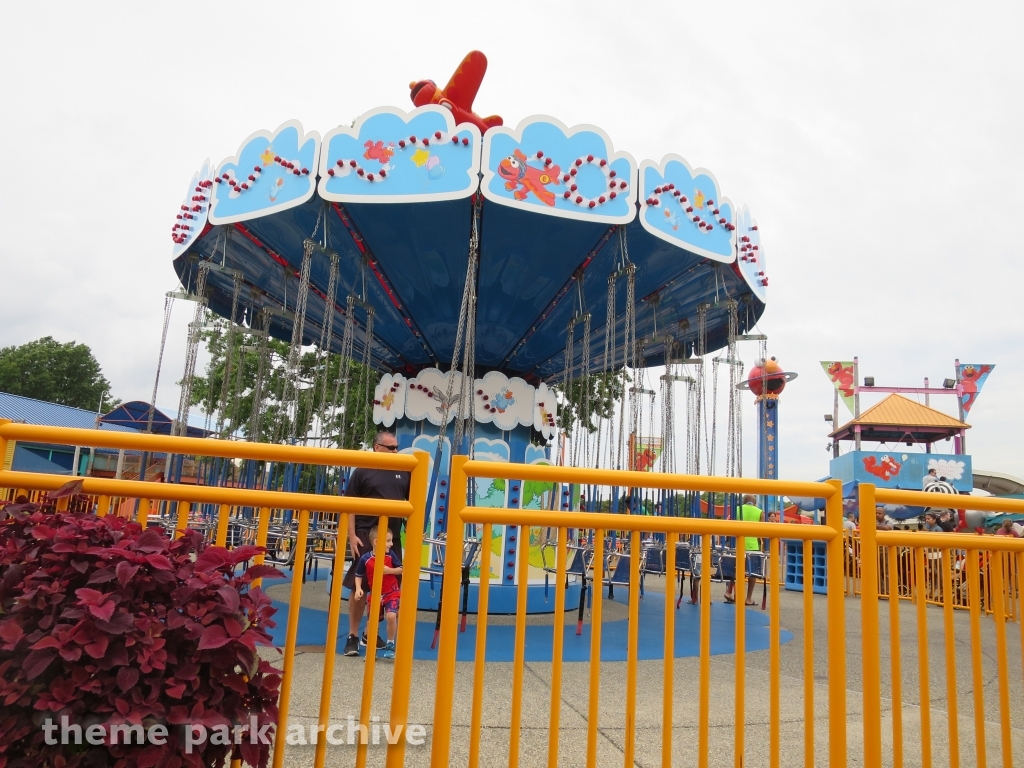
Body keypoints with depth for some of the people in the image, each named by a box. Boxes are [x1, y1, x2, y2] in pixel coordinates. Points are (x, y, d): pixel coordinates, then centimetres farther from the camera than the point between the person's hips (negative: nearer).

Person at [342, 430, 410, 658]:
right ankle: (353, 636, 11)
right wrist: (352, 535, -10)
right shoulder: (362, 472, -2)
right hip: (366, 536, -4)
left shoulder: (403, 473, 8)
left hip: (392, 537, 4)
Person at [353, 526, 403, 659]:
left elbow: (401, 569, -3)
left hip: (391, 592, -1)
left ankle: (390, 645, 3)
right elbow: (359, 575, -2)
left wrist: (389, 570, -19)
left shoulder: (391, 555, -12)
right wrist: (358, 589, -16)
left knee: (391, 616, -19)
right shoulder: (365, 558, -14)